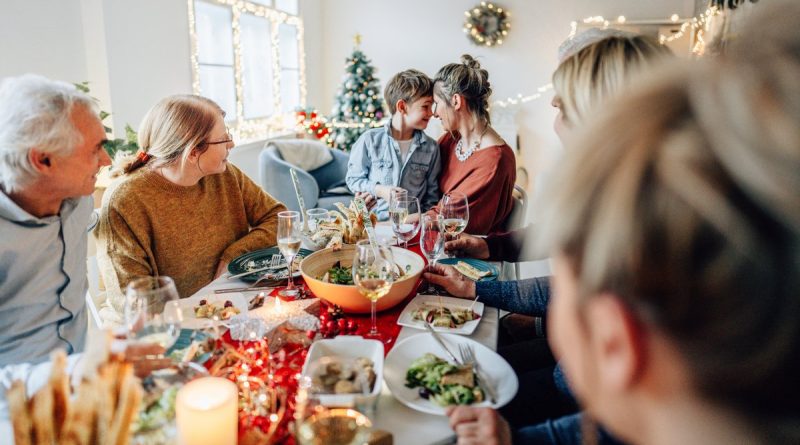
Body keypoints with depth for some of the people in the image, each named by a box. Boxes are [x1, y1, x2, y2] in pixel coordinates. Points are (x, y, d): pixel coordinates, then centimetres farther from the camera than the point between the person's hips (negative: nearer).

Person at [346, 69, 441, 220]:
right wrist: (379, 190, -7)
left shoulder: (431, 148, 7)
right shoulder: (370, 140, 0)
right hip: (372, 220, -2)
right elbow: (353, 178, 8)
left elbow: (432, 196, 13)